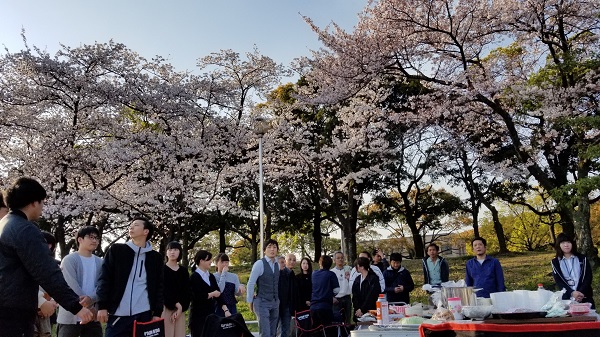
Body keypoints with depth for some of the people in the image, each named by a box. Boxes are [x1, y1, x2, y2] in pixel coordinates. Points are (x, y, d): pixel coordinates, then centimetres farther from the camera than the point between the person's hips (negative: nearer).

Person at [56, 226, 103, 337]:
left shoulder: (99, 262, 11)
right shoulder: (69, 260, -5)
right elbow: (72, 286, -14)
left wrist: (91, 299, -22)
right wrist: (88, 308, -17)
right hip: (70, 316, -5)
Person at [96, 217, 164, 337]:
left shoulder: (155, 257, 9)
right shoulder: (116, 250, 6)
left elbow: (159, 286, 7)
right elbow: (104, 279, 2)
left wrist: (157, 313, 1)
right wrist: (102, 306, -7)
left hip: (144, 314, 1)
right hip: (118, 314, -1)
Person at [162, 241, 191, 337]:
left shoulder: (184, 270, 11)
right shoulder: (161, 269, 1)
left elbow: (187, 291, 7)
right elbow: (162, 290, -7)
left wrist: (181, 308, -7)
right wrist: (176, 304, -12)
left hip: (181, 309, 4)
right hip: (166, 307, -4)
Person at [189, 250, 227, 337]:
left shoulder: (211, 276, 11)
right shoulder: (194, 277, -9)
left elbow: (218, 294, 5)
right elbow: (197, 297, -18)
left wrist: (225, 309, -5)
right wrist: (212, 294, -6)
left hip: (210, 313, 6)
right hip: (198, 315, -6)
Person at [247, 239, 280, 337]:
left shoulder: (277, 265, 7)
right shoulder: (259, 264, -12)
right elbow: (251, 284, -9)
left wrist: (277, 300, 12)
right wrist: (250, 302, -4)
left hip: (275, 303, 6)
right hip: (262, 303, -6)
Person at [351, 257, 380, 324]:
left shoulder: (373, 278, -6)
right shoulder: (358, 279, 12)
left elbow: (372, 296, -12)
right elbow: (354, 295, 8)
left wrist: (362, 309, -12)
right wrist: (357, 308, -6)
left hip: (369, 311, -5)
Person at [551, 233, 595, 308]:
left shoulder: (582, 258, 8)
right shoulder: (555, 262, 6)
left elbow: (588, 277, 0)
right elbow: (558, 281, -2)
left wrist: (581, 292, -15)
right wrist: (572, 293, -17)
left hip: (585, 296, 1)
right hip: (566, 297, 0)